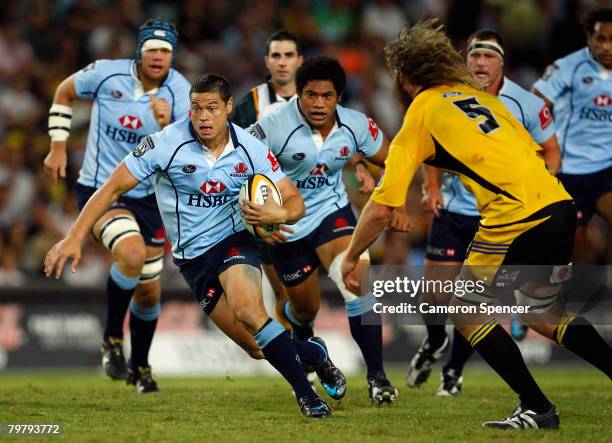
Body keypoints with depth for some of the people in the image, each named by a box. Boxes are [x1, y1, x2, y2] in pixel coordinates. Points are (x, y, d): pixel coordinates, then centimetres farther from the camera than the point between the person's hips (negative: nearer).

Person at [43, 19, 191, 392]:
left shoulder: (179, 91, -11)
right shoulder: (106, 74, -14)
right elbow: (64, 94, 6)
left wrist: (167, 126, -35)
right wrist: (58, 147, 4)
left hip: (147, 196, 3)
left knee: (149, 291, 11)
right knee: (132, 254, -31)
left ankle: (140, 365, 37)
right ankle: (112, 339, -10)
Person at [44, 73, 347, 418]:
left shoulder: (251, 150, -10)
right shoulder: (167, 143, -16)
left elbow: (296, 202, -4)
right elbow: (112, 189, -11)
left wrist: (278, 214, -28)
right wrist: (74, 238, -18)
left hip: (233, 239, -1)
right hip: (192, 257, 1)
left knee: (247, 309, -33)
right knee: (257, 348, -6)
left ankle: (306, 393, -20)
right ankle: (314, 353, 24)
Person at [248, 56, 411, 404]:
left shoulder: (356, 126, -12)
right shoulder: (274, 127, -24)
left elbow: (390, 162, 5)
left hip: (332, 212, 1)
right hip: (286, 227, -1)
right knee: (306, 307, 11)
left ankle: (377, 375, -17)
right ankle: (303, 340, 53)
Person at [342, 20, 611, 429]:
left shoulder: (422, 113, 3)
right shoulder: (479, 96, 21)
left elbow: (381, 210, 0)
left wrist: (351, 258, 12)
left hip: (516, 219, -7)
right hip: (560, 205, 7)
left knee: (467, 312, 10)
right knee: (543, 313, 25)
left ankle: (537, 410, 8)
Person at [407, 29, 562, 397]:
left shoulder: (526, 104, -10)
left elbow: (551, 151, 2)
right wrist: (432, 186, 1)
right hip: (453, 207, 2)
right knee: (436, 291, -2)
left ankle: (455, 368, 15)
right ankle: (435, 342, 30)